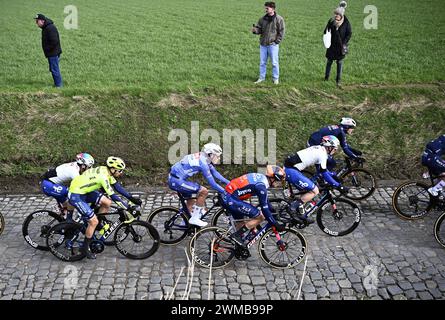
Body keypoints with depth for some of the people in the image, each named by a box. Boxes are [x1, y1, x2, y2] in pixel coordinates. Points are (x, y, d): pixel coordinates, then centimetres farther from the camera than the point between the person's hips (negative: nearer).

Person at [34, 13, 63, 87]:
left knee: (54, 69, -5)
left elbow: (54, 41, -26)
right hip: (51, 53, 10)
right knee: (53, 69, 15)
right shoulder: (45, 27, 13)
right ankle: (59, 83, 23)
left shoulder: (50, 28, -20)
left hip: (53, 53, -10)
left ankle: (58, 85, 2)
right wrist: (47, 49, 12)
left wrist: (48, 49, -17)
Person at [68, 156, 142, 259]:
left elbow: (118, 187, 4)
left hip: (84, 190, 9)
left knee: (107, 203, 2)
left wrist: (132, 198, 1)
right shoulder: (103, 176, -28)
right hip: (76, 196, -9)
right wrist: (128, 207, -24)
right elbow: (113, 196, -28)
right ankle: (85, 248, 7)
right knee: (94, 221, -9)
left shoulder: (106, 171, -2)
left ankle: (97, 225, 19)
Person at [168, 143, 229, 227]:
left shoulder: (203, 158, 8)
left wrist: (229, 183, 15)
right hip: (177, 180, -10)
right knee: (204, 191, -14)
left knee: (191, 201, 22)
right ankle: (195, 219, -5)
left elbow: (215, 173, 17)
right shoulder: (203, 163, -20)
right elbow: (212, 184, -18)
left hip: (173, 179, 10)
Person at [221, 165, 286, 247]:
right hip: (231, 200, -10)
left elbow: (264, 199, 28)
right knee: (260, 216, -7)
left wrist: (272, 210, 35)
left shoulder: (261, 177, 12)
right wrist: (276, 224, -10)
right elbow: (264, 209, -16)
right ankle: (236, 235, -2)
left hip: (225, 197, 10)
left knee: (240, 222, 24)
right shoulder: (261, 185, -17)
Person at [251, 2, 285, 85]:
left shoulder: (279, 19, -5)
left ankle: (275, 78, 12)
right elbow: (259, 29, 11)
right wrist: (255, 30, -12)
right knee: (262, 62, 9)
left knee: (274, 62, 1)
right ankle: (261, 78, 20)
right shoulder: (262, 19, 8)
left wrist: (276, 42, -10)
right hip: (263, 44, 4)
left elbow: (281, 32, -4)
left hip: (273, 45, -4)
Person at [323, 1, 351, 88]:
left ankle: (338, 80, 10)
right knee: (329, 61, 11)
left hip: (341, 46, -2)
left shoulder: (346, 23, -10)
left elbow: (349, 34, -4)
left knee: (340, 62, 3)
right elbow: (326, 31, 3)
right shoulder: (331, 21, -5)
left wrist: (344, 43, -12)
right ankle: (326, 77, 28)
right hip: (332, 45, 2)